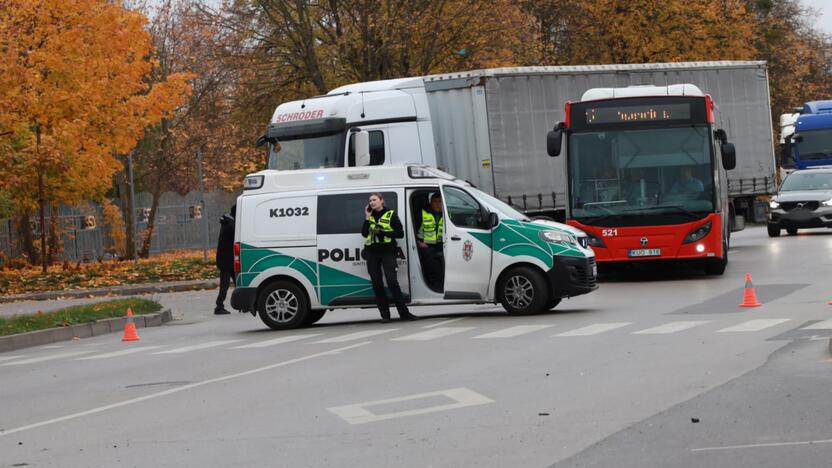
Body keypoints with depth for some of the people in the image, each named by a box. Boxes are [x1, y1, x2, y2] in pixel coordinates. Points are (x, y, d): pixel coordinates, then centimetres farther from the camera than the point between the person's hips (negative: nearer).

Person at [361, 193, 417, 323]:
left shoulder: (391, 214, 4)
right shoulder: (370, 216, 16)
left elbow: (400, 233, -3)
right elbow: (364, 233, 4)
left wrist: (383, 232, -12)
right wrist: (367, 218, -1)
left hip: (387, 252, -4)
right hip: (372, 253, 4)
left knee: (392, 281, -15)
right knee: (377, 283, 0)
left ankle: (403, 312, -12)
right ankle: (385, 314, 4)